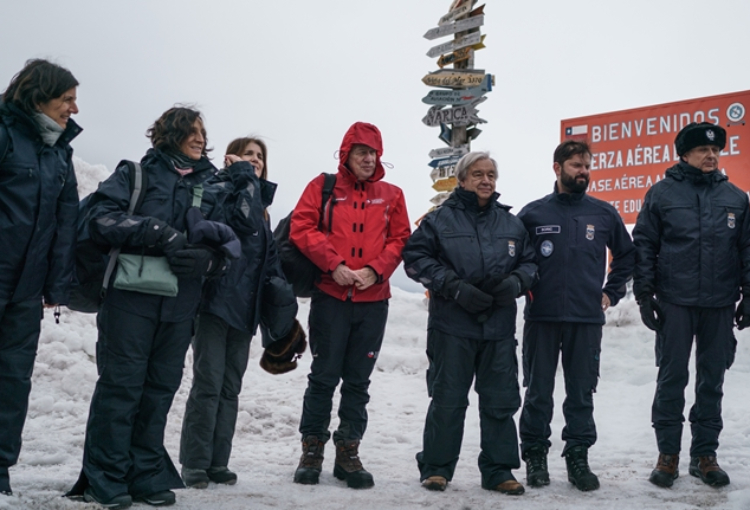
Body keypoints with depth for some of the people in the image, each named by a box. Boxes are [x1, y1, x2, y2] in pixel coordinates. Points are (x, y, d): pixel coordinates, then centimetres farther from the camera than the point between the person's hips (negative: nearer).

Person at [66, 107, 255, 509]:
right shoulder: (137, 174, 5)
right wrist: (162, 235, -14)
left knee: (161, 386, 7)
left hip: (180, 305, 4)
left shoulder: (212, 187, 15)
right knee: (121, 382, -3)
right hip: (132, 296, -3)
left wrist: (207, 258, -13)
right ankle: (105, 477, 5)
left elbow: (229, 244, 8)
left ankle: (147, 476, 15)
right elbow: (102, 218, -7)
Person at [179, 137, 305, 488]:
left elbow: (269, 260, 20)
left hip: (244, 309, 8)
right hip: (215, 302, -7)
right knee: (208, 384, -5)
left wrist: (283, 309, 14)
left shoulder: (259, 207, 21)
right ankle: (195, 464, 5)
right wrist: (238, 173, -17)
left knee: (230, 387, 9)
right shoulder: (221, 191, -2)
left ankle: (218, 462, 16)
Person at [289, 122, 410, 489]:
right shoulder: (324, 187, 3)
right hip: (330, 296, -2)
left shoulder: (391, 195, 11)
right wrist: (333, 264, -15)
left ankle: (348, 453, 17)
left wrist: (375, 269, -9)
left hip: (373, 299, 3)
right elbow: (302, 228, -6)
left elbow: (399, 239, 6)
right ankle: (312, 451, 14)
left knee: (358, 380, 8)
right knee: (324, 376, 2)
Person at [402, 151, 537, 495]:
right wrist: (454, 286, -14)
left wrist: (516, 281, -6)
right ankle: (436, 467, 16)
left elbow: (530, 261, 17)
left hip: (499, 328, 4)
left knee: (500, 401, 6)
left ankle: (498, 471, 18)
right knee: (448, 399, 2)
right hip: (452, 326, -3)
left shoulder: (511, 224, 12)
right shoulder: (440, 219, 1)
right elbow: (415, 257, -4)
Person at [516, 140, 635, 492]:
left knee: (582, 393, 6)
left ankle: (578, 458, 16)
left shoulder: (604, 214, 7)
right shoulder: (533, 213, 2)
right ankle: (535, 456, 17)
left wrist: (612, 292, 11)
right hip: (541, 318, -1)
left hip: (587, 319, 1)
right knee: (538, 392, 6)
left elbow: (627, 254, 18)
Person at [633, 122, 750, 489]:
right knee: (672, 379, 2)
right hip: (675, 303, -2)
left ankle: (705, 454, 19)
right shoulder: (662, 193, 2)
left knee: (712, 381, 8)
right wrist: (644, 294, -4)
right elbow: (644, 246, 1)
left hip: (720, 305, 2)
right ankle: (668, 454, 13)